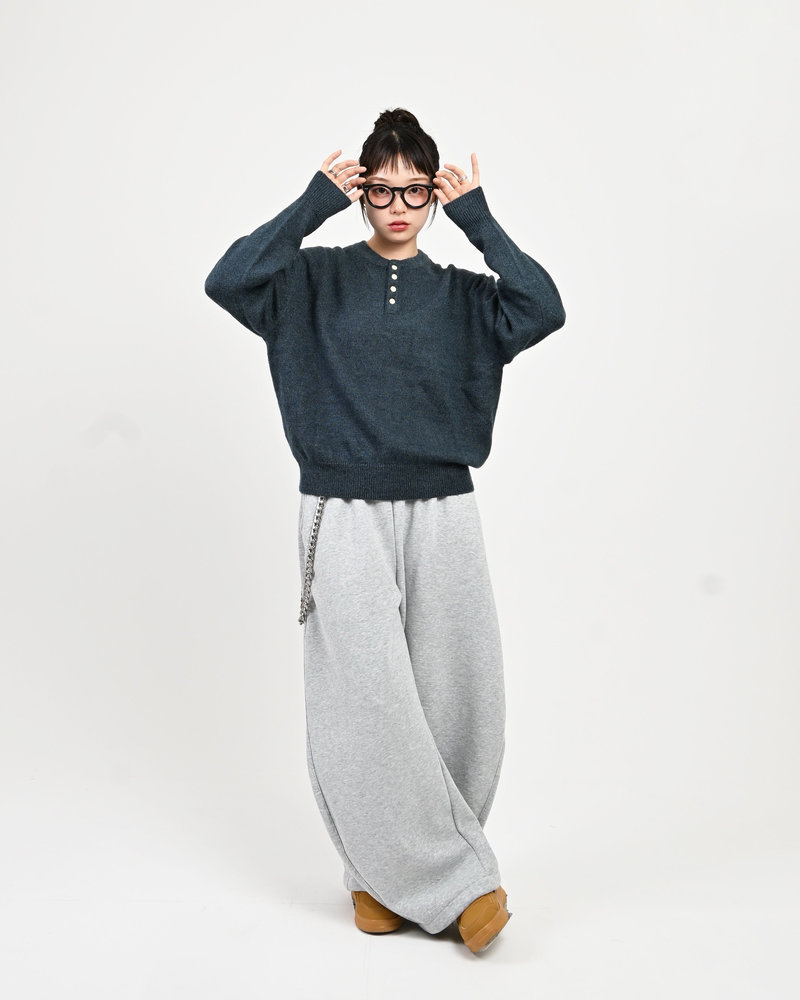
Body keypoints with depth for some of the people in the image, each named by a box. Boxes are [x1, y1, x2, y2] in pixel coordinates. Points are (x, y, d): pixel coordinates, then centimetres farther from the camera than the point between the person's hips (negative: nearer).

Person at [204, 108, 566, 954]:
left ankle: (403, 870, 22)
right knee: (368, 702, -7)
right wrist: (315, 204, -8)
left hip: (442, 518, 2)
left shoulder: (460, 294, 11)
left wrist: (477, 220, -4)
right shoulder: (316, 281, 7)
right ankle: (450, 880, 9)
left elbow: (543, 309, -7)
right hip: (345, 518, -2)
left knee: (452, 698, 2)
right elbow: (228, 281, -11)